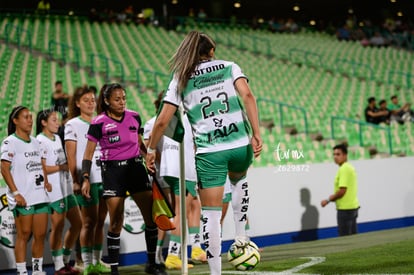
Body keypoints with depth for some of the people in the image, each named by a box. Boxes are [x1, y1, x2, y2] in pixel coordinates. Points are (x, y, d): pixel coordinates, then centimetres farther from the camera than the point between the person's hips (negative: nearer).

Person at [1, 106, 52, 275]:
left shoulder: (35, 142, 16)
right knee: (24, 235, -4)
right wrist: (15, 193, -17)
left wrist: (46, 181, 9)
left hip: (40, 195, 7)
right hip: (22, 198, -7)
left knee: (41, 234, 8)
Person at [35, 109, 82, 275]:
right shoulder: (40, 141, -11)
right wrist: (61, 167, -12)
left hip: (66, 187, 9)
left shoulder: (57, 138, 16)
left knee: (77, 223, 10)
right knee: (58, 226, -5)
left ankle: (65, 261, 21)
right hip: (53, 189, -9)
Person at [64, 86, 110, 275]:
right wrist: (76, 180, -12)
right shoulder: (72, 124, 1)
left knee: (100, 221, 6)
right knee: (89, 222, -7)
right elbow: (71, 156, -4)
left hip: (104, 177, 5)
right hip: (86, 180, -5)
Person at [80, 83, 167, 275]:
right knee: (116, 222, -4)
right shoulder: (99, 123, -6)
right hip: (113, 171, -4)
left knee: (152, 215, 0)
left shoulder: (134, 117, 5)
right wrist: (85, 178, -13)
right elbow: (88, 153, -4)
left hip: (135, 167, 4)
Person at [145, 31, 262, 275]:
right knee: (239, 180, 34)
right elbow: (247, 96, -7)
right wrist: (256, 134, -10)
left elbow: (162, 121, 6)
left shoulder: (180, 80, 10)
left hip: (208, 152, -1)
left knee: (210, 215, 5)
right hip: (240, 145, 1)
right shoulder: (229, 67, 10)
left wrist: (151, 150, 19)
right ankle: (241, 240, 21)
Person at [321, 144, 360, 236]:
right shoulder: (350, 167, 15)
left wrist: (328, 200, -10)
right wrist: (334, 197, 11)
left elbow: (342, 190, -21)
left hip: (345, 208, -10)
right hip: (353, 207, 10)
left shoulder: (343, 169, -16)